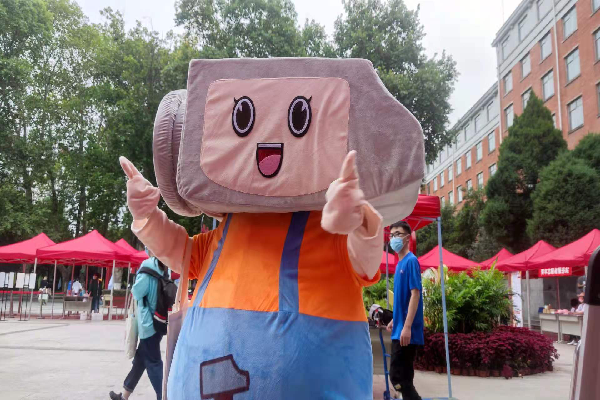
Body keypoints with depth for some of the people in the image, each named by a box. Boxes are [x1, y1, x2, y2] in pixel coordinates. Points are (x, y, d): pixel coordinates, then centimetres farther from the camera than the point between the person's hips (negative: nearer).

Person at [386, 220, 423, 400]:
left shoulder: (411, 261, -12)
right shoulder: (400, 263, 14)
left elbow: (415, 294, -19)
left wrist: (407, 326, -23)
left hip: (406, 331, -9)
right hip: (399, 330, 9)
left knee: (398, 377, -5)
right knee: (403, 377, 13)